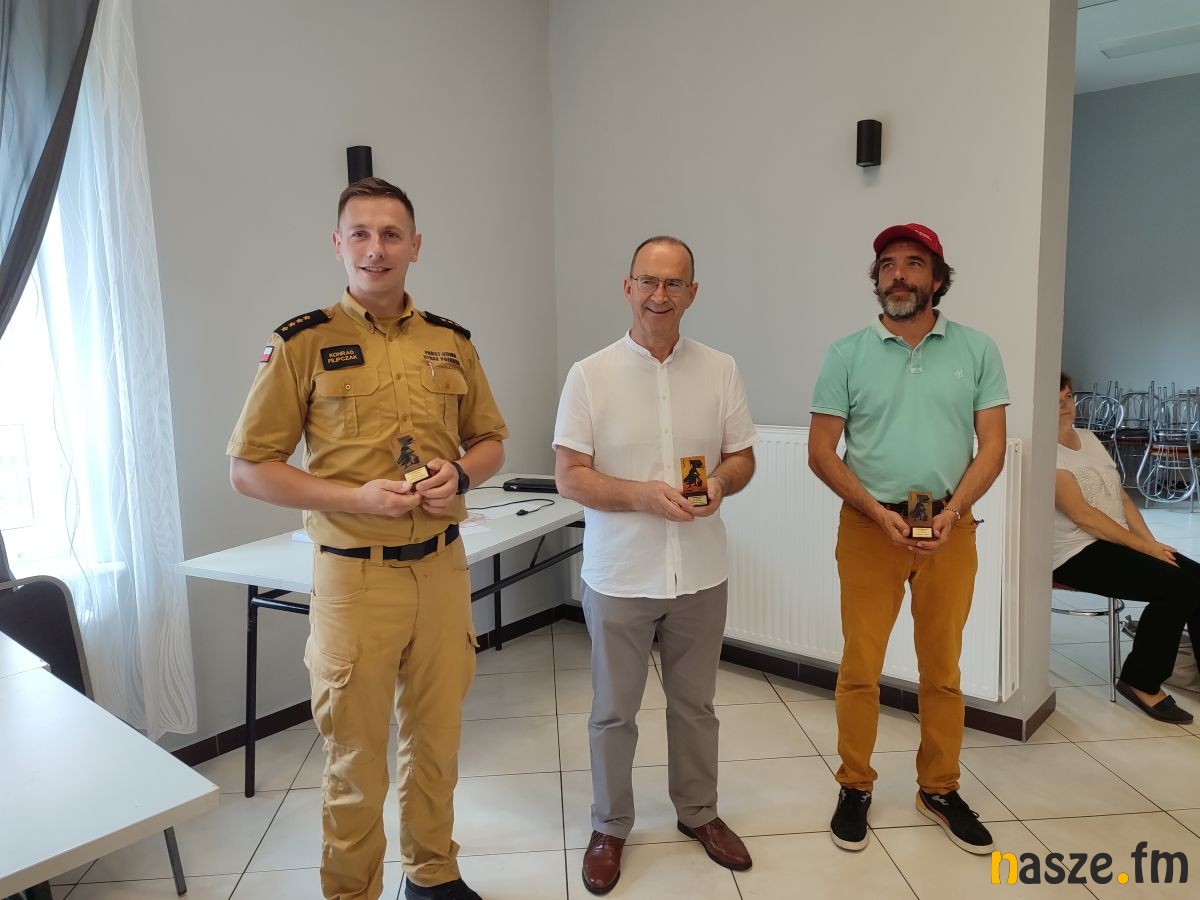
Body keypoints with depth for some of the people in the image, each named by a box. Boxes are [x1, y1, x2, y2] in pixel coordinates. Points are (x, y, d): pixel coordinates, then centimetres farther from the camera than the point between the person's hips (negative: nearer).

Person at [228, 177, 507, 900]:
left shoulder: (452, 343, 6)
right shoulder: (303, 342, -5)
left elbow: (491, 442, 16)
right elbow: (248, 468, -4)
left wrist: (460, 474, -7)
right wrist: (357, 497, -17)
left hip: (443, 569, 4)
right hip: (356, 576, -3)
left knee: (437, 738, 17)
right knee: (357, 755, 9)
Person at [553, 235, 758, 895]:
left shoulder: (720, 370, 1)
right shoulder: (590, 375, -7)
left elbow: (743, 457, 6)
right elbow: (569, 475, -10)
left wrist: (719, 482, -17)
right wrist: (644, 496, -24)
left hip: (700, 575, 3)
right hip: (619, 577, -2)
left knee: (695, 703, 18)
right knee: (614, 711, 12)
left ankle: (698, 812, 40)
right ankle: (610, 827, 33)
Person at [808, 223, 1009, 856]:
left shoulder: (977, 350, 3)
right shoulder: (847, 354, -1)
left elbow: (992, 444, 0)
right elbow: (821, 452, -3)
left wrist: (952, 510, -15)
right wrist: (880, 513, -14)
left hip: (951, 528, 2)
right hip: (869, 526, -1)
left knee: (942, 668, 13)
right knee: (860, 667, 5)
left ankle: (939, 790, 30)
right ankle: (855, 787, 22)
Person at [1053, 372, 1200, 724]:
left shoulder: (1089, 438, 15)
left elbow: (1121, 497, 13)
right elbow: (1082, 514, -17)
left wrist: (1151, 541, 1)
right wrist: (1141, 546, -15)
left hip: (1118, 542, 8)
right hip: (1077, 554, -8)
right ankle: (1142, 682, -6)